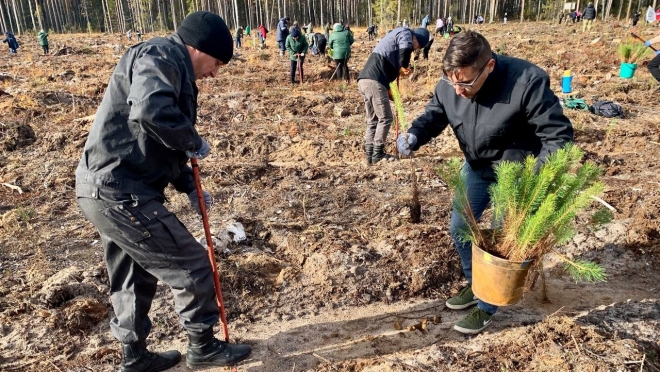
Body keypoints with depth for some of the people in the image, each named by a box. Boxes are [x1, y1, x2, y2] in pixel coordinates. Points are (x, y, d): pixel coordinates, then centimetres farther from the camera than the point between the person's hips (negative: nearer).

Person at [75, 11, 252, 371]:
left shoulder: (170, 67, 20)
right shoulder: (160, 55, -12)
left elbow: (159, 143, 23)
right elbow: (151, 112, -34)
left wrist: (188, 186, 15)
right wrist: (194, 142, -17)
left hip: (108, 189, 11)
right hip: (121, 192, -11)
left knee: (133, 279, 22)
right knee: (191, 268, 2)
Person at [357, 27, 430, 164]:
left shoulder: (396, 35, 32)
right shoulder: (405, 33, 2)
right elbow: (405, 49, -22)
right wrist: (404, 66, -6)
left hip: (365, 80, 10)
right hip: (374, 81, -10)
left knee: (373, 120, 15)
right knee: (385, 118, -1)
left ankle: (370, 153, 18)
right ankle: (378, 154, 4)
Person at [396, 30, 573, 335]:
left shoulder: (528, 83, -34)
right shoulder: (449, 85, -17)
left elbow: (559, 136, -27)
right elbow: (434, 114, 0)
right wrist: (415, 135, -23)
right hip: (476, 168, 6)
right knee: (459, 228, 13)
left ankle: (487, 307, 24)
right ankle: (475, 284, 39)